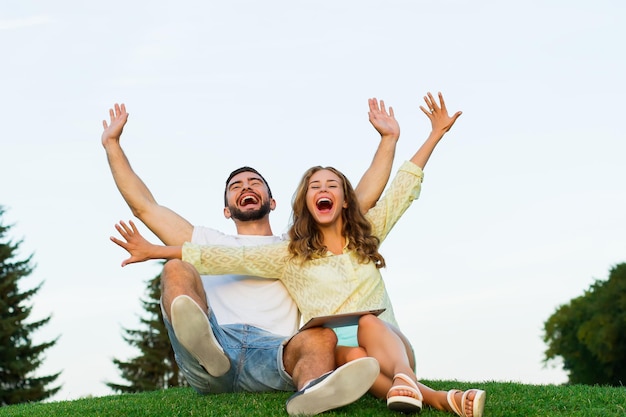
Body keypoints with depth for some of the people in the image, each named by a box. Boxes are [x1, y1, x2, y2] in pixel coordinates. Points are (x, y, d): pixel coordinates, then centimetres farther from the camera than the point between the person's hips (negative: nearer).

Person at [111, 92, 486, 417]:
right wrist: (154, 251, 0)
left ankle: (404, 381, -64)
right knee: (350, 354, -36)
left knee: (368, 324, -34)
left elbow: (404, 187, 16)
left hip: (387, 342, 1)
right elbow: (227, 258, 6)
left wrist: (437, 132, 15)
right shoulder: (290, 254, 11)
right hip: (335, 353, -1)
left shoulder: (368, 234, 16)